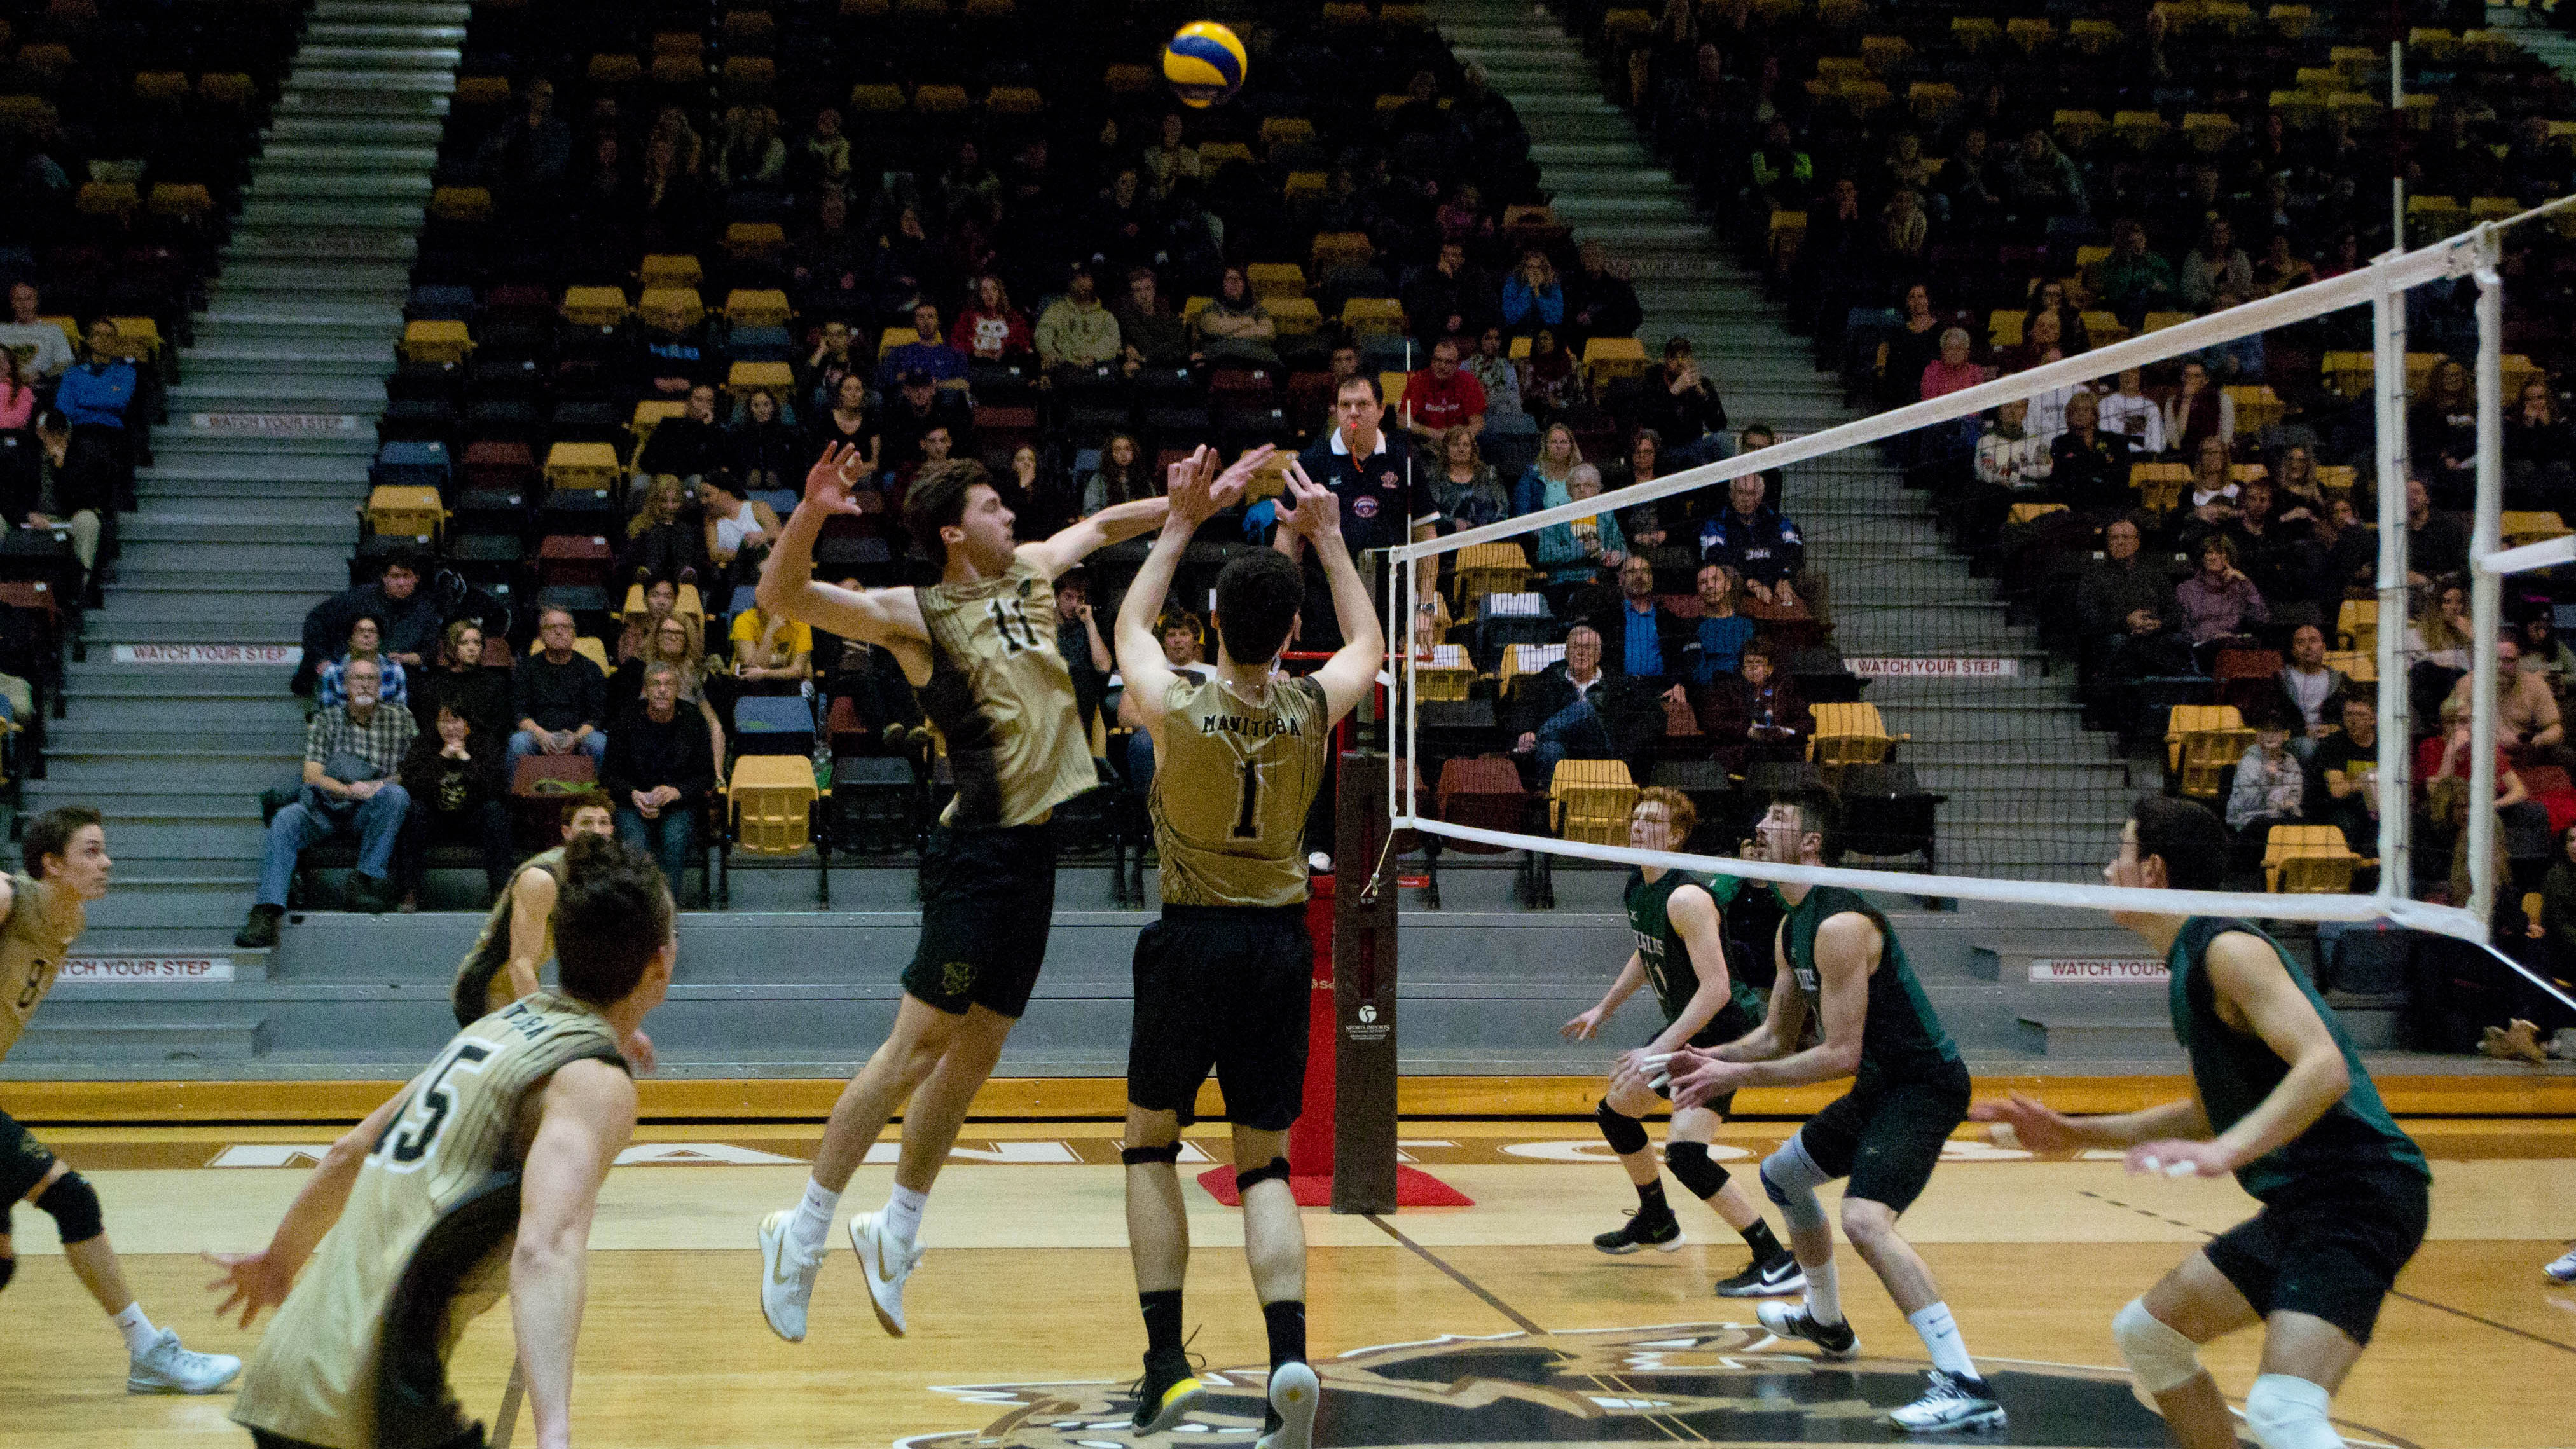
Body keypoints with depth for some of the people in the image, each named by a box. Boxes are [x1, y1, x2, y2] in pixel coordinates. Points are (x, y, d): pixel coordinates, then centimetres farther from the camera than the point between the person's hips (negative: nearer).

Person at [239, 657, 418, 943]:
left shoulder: (399, 721, 12)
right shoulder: (326, 720, 10)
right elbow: (312, 776, 0)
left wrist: (382, 785, -11)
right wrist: (349, 790, -17)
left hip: (369, 812, 0)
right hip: (326, 806, 0)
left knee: (398, 795, -33)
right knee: (285, 820, -29)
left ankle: (365, 881, -28)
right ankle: (266, 915, -39)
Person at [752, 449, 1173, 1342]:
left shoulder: (1030, 573, 13)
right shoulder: (914, 615, -7)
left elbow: (1103, 525, 32)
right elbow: (781, 598, -16)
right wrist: (810, 514, -32)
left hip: (1036, 849, 8)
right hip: (979, 851, -8)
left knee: (976, 1056, 11)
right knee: (918, 1047, -9)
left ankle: (895, 1232, 22)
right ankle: (802, 1234, 0)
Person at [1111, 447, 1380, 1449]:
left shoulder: (1177, 711, -12)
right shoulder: (1313, 712, -7)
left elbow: (1128, 628, 12)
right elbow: (1368, 643, 17)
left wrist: (1181, 523, 16)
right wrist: (1327, 536, 21)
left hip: (1190, 942, -2)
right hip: (1279, 944, 2)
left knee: (1150, 1143, 16)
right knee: (1264, 1164, 10)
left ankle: (1166, 1363, 8)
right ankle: (1289, 1356, -10)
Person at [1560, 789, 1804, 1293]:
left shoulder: (1686, 897, -26)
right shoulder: (1638, 888, 3)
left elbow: (1716, 988, -31)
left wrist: (1658, 1052, -33)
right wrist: (1604, 1009, 26)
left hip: (1725, 1031, -10)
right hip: (1684, 1030, 10)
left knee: (1684, 1152, -23)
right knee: (1614, 1111, 23)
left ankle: (1778, 1264, -19)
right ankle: (1657, 1221, 45)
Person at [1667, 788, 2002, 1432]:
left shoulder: (1840, 925, -23)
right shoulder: (1791, 929, 9)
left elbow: (1841, 1053, -24)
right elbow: (1777, 1037, 18)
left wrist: (1736, 1076, -21)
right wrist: (1711, 1059, 1)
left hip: (1923, 1086, -11)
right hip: (1880, 1088, 11)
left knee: (1865, 1218, -31)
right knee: (1782, 1175, 27)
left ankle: (1966, 1387, -33)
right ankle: (1826, 1323, 48)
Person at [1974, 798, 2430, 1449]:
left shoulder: (2229, 949, -14)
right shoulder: (2192, 963, 16)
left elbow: (2325, 1068, -27)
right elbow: (2210, 1113, 26)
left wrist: (2224, 1152, -38)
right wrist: (2076, 1134, 25)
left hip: (2358, 1193, -11)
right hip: (2298, 1203, 11)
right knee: (2146, 1332, 20)